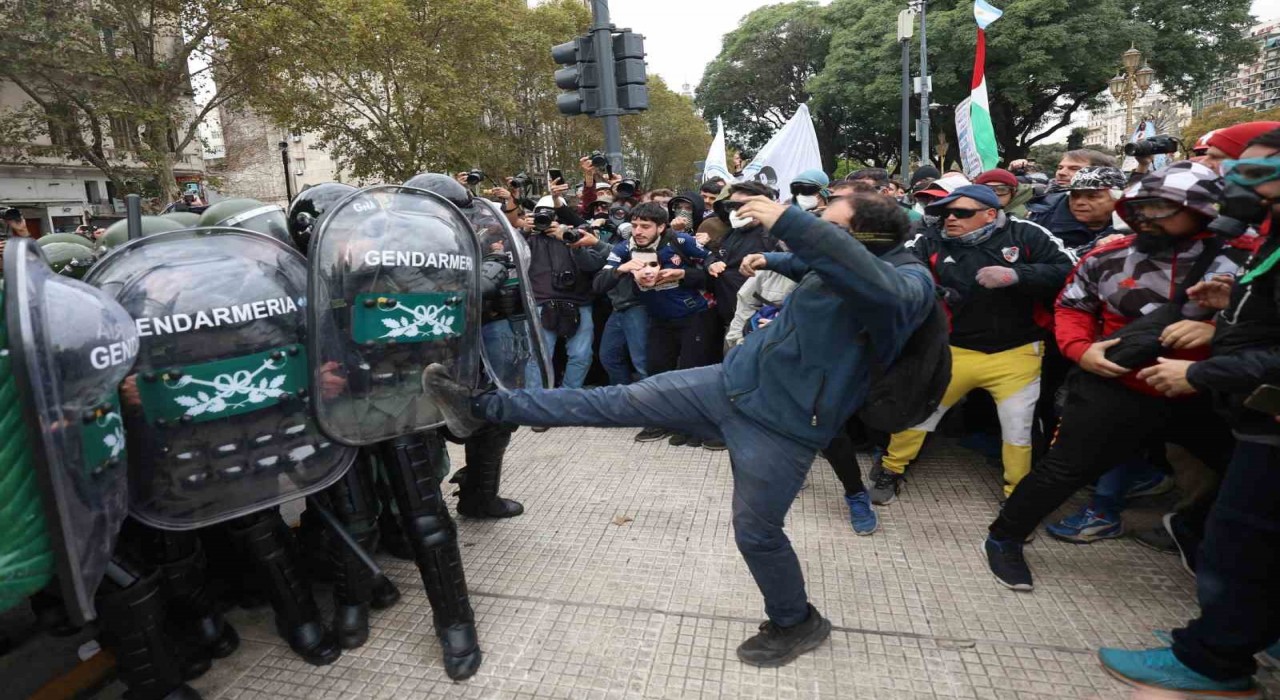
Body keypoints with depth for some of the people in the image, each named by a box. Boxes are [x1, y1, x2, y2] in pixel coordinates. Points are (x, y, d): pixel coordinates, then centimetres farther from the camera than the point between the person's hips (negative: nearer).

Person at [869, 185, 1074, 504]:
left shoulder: (1025, 235, -7)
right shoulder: (932, 244, -4)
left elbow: (1068, 271, -13)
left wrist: (1015, 276, -24)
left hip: (1017, 353, -1)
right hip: (954, 351, 1)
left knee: (1018, 428, 5)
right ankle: (890, 472, 31)